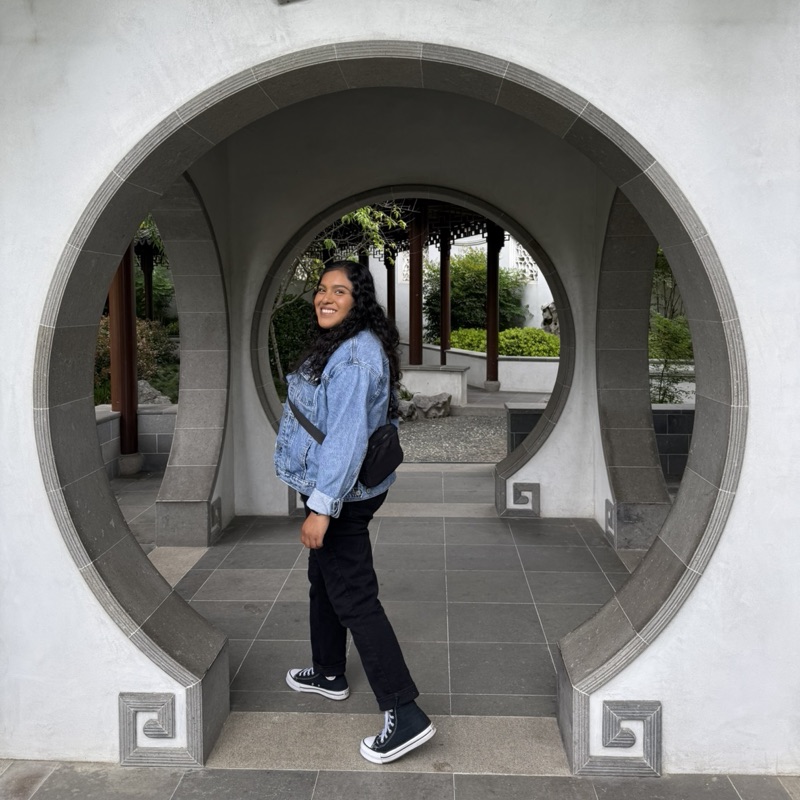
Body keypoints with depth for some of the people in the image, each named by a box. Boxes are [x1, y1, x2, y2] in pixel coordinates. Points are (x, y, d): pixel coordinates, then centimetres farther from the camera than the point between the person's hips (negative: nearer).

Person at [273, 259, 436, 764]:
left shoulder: (354, 355, -23)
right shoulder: (343, 345, 11)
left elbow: (347, 435, -28)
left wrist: (321, 508, -29)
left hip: (342, 495, -11)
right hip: (342, 489, 11)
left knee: (353, 598, -7)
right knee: (324, 579, 24)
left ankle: (406, 714, -3)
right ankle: (329, 674, 43)